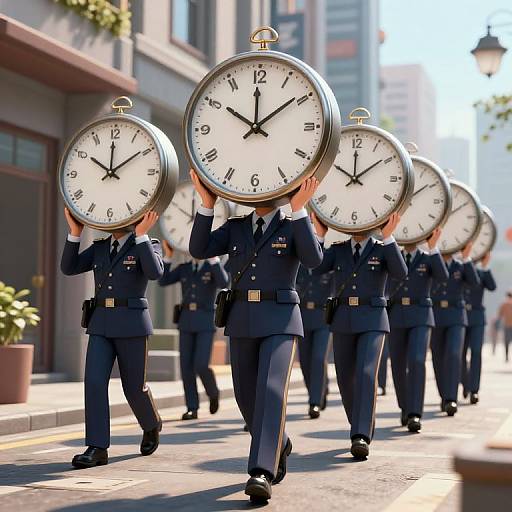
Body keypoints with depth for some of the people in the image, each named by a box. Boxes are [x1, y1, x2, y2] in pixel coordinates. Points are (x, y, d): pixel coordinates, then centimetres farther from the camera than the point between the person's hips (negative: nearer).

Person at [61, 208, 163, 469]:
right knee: (94, 381, -12)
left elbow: (155, 272, -21)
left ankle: (151, 425, 35)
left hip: (132, 324, -4)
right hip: (101, 323, 4)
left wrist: (141, 234, -23)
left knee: (134, 387, 4)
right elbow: (69, 267, 4)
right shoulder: (100, 247, 15)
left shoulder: (148, 245, 0)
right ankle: (97, 449, -10)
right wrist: (75, 232, -5)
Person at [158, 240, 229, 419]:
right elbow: (163, 281, -2)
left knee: (201, 366, -14)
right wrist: (168, 256, -10)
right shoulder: (183, 268, 12)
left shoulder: (214, 267, 1)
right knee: (186, 366, -3)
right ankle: (192, 409, 6)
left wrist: (213, 255, -29)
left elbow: (223, 283, -22)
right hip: (186, 321, 4)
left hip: (205, 322, -4)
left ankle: (213, 393, 16)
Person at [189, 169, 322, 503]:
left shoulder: (293, 226, 4)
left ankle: (262, 473, -28)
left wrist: (299, 209, -21)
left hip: (280, 321, -4)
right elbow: (199, 250, -2)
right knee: (247, 396, 10)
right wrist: (208, 203, -11)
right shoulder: (235, 228, 13)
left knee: (271, 390, -22)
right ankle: (279, 445, 37)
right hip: (242, 321, 4)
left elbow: (313, 258, -17)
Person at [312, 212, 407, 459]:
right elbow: (314, 267, -5)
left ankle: (361, 437, -25)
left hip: (372, 320, -3)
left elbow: (400, 273, -14)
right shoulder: (337, 250, 12)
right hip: (343, 320, 4)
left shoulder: (383, 249, 5)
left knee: (366, 373, -19)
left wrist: (388, 237, -19)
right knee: (346, 378, 8)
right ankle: (361, 427, 29)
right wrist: (319, 235, -9)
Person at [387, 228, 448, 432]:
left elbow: (443, 276, -12)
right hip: (396, 316, 3)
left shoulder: (429, 258, 6)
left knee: (416, 361, -19)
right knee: (398, 365, 7)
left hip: (420, 317, -2)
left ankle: (414, 415, -21)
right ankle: (405, 408, 27)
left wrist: (433, 248, -20)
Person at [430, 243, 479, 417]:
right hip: (434, 316, 1)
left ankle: (451, 399, -21)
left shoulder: (462, 267, 9)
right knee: (439, 358, 6)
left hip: (455, 317, -1)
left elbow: (474, 282, -7)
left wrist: (466, 258, -15)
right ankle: (444, 397, 22)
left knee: (454, 354, -18)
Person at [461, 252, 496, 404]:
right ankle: (465, 382, 33)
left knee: (476, 352, -12)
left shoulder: (481, 273, 7)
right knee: (461, 354, 7)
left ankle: (473, 391, -12)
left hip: (477, 318, 0)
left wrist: (485, 266, -19)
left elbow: (492, 287, -10)